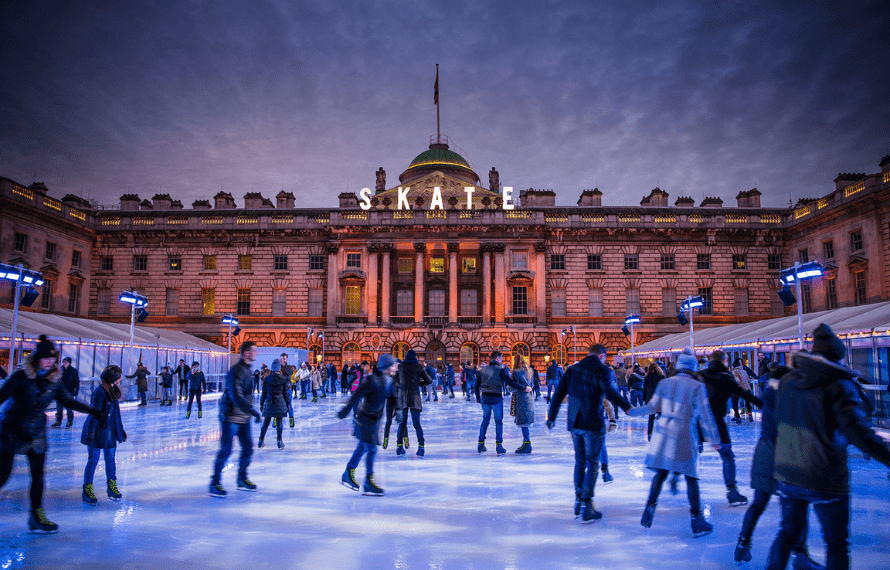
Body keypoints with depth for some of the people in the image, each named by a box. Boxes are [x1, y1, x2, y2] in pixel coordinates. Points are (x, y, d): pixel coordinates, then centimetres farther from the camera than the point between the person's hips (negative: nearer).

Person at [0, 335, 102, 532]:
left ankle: (37, 516, 17)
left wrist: (91, 410, 15)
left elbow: (67, 400, 13)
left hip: (37, 434, 5)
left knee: (38, 475, 6)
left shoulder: (53, 380, 1)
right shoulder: (21, 376, -14)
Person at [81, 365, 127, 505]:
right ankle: (87, 489, 12)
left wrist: (121, 429, 22)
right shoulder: (100, 392, -16)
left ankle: (112, 486, 23)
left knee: (110, 459, 12)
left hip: (110, 432, 8)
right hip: (98, 431, -8)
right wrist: (91, 431, -24)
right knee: (93, 460, 1)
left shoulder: (113, 391, 11)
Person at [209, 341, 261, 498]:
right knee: (225, 451, -4)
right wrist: (252, 411, -28)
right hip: (231, 417, -9)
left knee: (248, 448, 11)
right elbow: (236, 396, -27)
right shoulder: (236, 370, -18)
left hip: (243, 417, 9)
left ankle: (242, 479, 25)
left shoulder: (247, 369, 12)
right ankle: (214, 484, 8)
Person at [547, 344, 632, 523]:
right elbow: (610, 392, -23)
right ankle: (587, 509, 2)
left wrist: (551, 417, 18)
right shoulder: (601, 369, -6)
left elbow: (559, 394, 12)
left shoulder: (572, 369, 11)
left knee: (580, 461, 18)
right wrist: (627, 407, -20)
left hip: (574, 423, 5)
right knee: (592, 463, 2)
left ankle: (578, 502, 23)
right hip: (593, 424, -5)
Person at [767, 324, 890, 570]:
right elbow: (860, 434, -23)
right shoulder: (839, 386, -15)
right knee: (837, 544, 12)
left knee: (788, 532, 21)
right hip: (825, 481, -5)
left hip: (787, 476, 5)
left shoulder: (787, 380, 4)